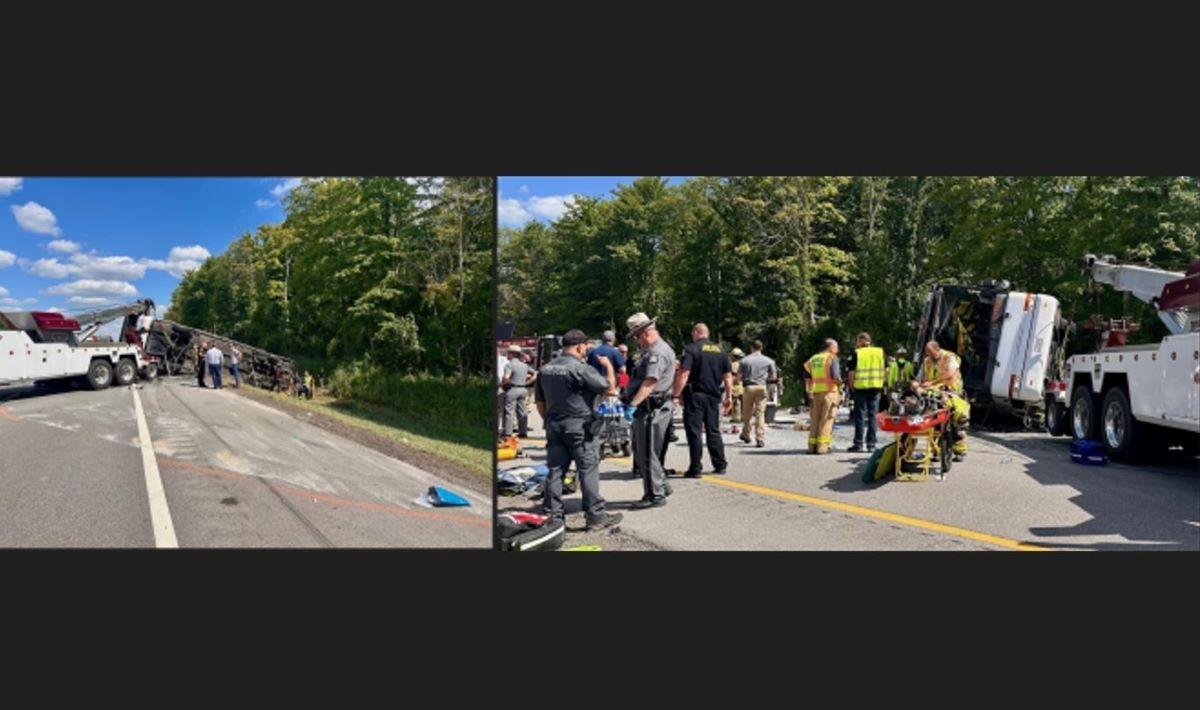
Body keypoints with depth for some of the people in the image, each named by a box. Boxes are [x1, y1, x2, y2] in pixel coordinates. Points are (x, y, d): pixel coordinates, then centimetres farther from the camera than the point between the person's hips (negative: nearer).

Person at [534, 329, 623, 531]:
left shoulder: (546, 369, 8)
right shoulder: (580, 369, -15)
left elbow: (539, 402, 14)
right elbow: (610, 389, -12)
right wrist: (608, 366, 2)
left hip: (554, 426, 7)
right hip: (579, 426, -7)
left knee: (555, 470, 10)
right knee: (588, 471, 0)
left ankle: (553, 515, 14)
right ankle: (596, 515, 5)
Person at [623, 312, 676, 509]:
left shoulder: (657, 352, -16)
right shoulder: (651, 351, 19)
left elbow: (649, 383, -27)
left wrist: (633, 404, -32)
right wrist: (627, 394, 19)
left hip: (652, 410, -11)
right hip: (648, 409, 11)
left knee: (647, 454, -3)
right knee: (642, 452, 18)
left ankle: (655, 495, 6)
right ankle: (661, 486, 28)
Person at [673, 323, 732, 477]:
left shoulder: (691, 349, -8)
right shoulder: (720, 350, 10)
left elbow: (683, 374, -17)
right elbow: (728, 376, 10)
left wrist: (676, 395, -15)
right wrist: (729, 396, 16)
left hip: (695, 396, -5)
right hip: (714, 396, 6)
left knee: (694, 432, -1)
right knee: (714, 431, 15)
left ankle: (695, 468, -2)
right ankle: (720, 465, 19)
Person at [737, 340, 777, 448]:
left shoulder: (745, 360, 0)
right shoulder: (768, 361, 3)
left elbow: (739, 376, -1)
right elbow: (774, 377, 8)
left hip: (748, 387, 0)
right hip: (761, 387, 0)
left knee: (747, 413, 14)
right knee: (760, 413, 0)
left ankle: (746, 435, 27)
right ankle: (760, 439, -5)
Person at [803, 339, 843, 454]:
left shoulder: (813, 358, 15)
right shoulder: (832, 358, -4)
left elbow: (807, 378, 13)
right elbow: (836, 377, -14)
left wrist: (809, 393, 16)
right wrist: (840, 384, 5)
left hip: (815, 392, 5)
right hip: (829, 391, -5)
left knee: (815, 419, 10)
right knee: (826, 419, -3)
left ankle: (812, 446, 11)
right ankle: (822, 446, -6)